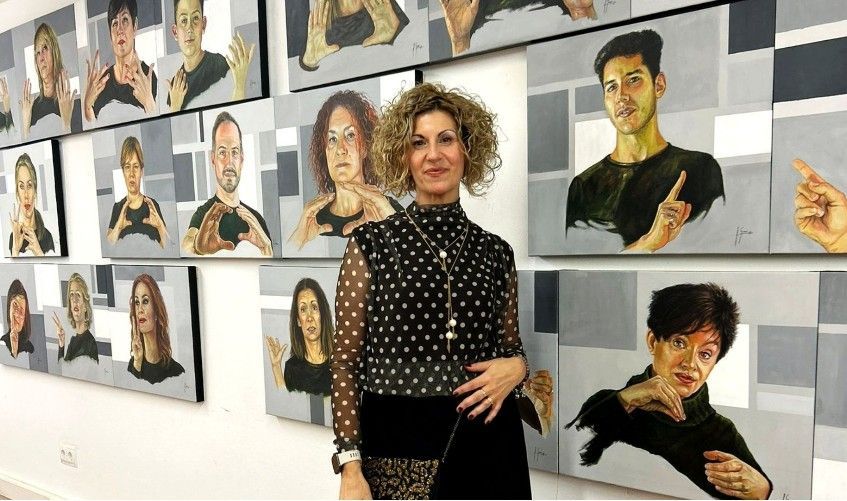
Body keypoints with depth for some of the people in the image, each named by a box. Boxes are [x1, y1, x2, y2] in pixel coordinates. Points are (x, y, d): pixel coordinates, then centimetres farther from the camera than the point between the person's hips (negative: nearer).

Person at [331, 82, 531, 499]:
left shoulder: (496, 252, 2)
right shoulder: (370, 244, -5)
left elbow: (511, 344, 12)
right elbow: (346, 361, -5)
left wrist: (516, 366, -10)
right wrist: (350, 467, -10)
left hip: (488, 444, 3)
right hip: (396, 445, -2)